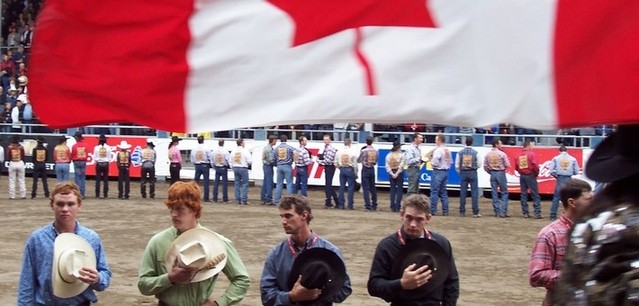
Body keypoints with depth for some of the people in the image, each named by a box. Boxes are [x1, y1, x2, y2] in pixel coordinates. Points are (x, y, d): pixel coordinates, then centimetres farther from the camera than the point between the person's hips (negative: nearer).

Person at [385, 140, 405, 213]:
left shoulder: (389, 155, 5)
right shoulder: (401, 155, -7)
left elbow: (387, 166, -3)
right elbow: (401, 166, -14)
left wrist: (392, 174, -7)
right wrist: (397, 173, -11)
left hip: (392, 173, 4)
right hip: (399, 173, -4)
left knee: (392, 190, 8)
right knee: (399, 190, 1)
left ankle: (392, 207, 6)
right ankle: (397, 207, -5)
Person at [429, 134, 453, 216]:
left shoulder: (438, 150, -15)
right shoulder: (448, 150, 10)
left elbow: (435, 163, -19)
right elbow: (451, 162, 15)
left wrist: (431, 161, 1)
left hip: (438, 171, -8)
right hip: (445, 171, 8)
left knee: (434, 192, -4)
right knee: (443, 192, 11)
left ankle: (433, 210, -5)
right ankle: (445, 211, 11)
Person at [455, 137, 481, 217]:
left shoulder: (460, 152, -1)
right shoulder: (475, 152, -7)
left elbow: (457, 165, 1)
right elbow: (478, 165, -2)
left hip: (463, 173, 2)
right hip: (473, 172, -2)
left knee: (463, 193, 7)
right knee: (474, 193, 1)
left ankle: (462, 212, 8)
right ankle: (475, 212, -2)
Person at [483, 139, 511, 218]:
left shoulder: (487, 154, 2)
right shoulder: (502, 154, -11)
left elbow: (485, 166, 2)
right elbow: (507, 165, -9)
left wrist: (490, 172, 14)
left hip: (492, 173, 4)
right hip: (501, 173, -4)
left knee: (494, 194, 9)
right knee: (504, 193, 3)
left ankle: (497, 212, 11)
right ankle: (503, 212, -4)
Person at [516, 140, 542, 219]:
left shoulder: (519, 155, 6)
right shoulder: (532, 154, -10)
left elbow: (516, 167, 6)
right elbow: (535, 165, -17)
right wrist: (536, 173, -2)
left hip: (522, 176, 5)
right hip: (530, 176, -5)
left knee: (524, 195, 11)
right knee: (535, 195, -1)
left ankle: (525, 213, 11)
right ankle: (537, 213, -6)